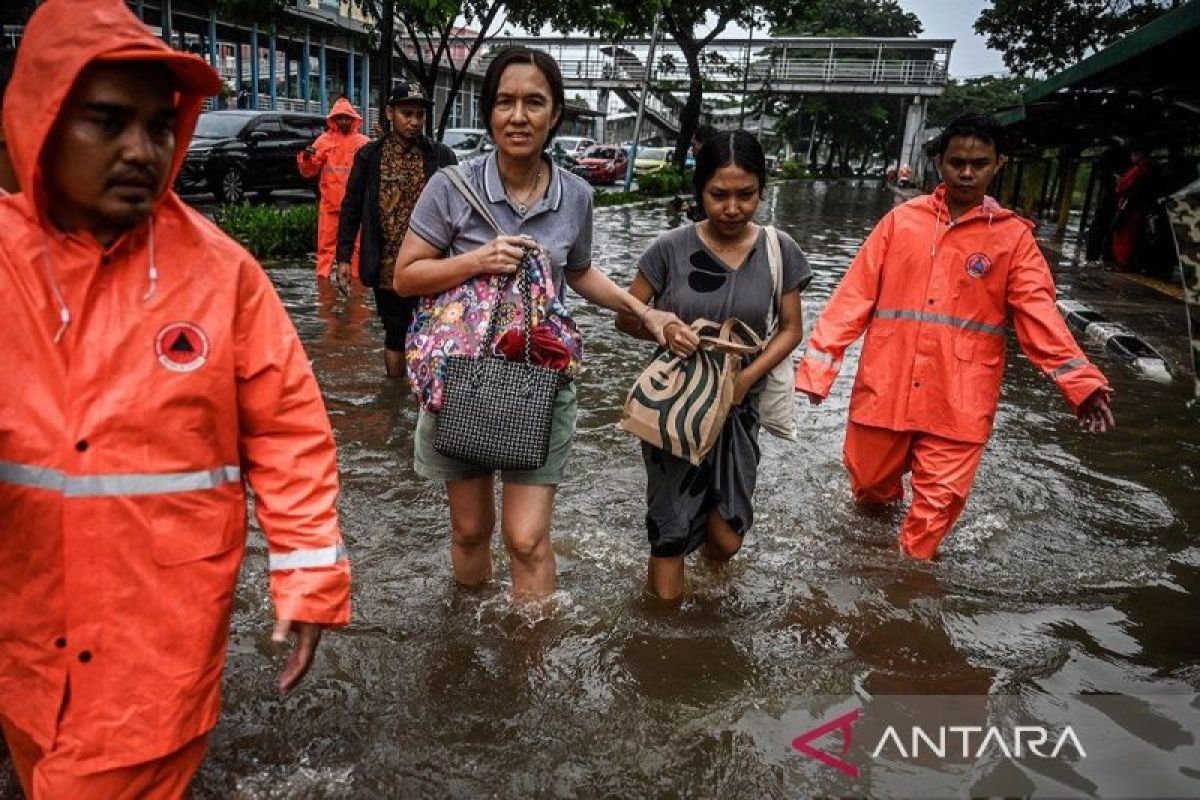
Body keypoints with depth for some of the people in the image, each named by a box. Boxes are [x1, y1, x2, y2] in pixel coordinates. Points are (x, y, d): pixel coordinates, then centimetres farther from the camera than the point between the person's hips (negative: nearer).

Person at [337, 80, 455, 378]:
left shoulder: (440, 156, 0)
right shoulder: (369, 155, 4)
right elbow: (351, 207, 8)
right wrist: (344, 256, 3)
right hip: (386, 266, 2)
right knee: (395, 333, 13)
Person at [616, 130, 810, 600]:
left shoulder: (779, 251, -5)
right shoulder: (671, 248, -10)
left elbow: (791, 328, 3)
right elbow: (626, 317, -1)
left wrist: (748, 377, -12)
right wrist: (662, 327, -24)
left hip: (736, 405, 2)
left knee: (725, 540, 2)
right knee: (671, 534, 2)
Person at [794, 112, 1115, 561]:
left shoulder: (1013, 235, 1)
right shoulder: (901, 220, 3)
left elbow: (1038, 314, -5)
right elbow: (855, 296, -2)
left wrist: (1080, 382, -19)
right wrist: (818, 364, -9)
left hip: (959, 401, -1)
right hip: (884, 387, 1)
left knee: (936, 507, 4)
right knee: (868, 483, 16)